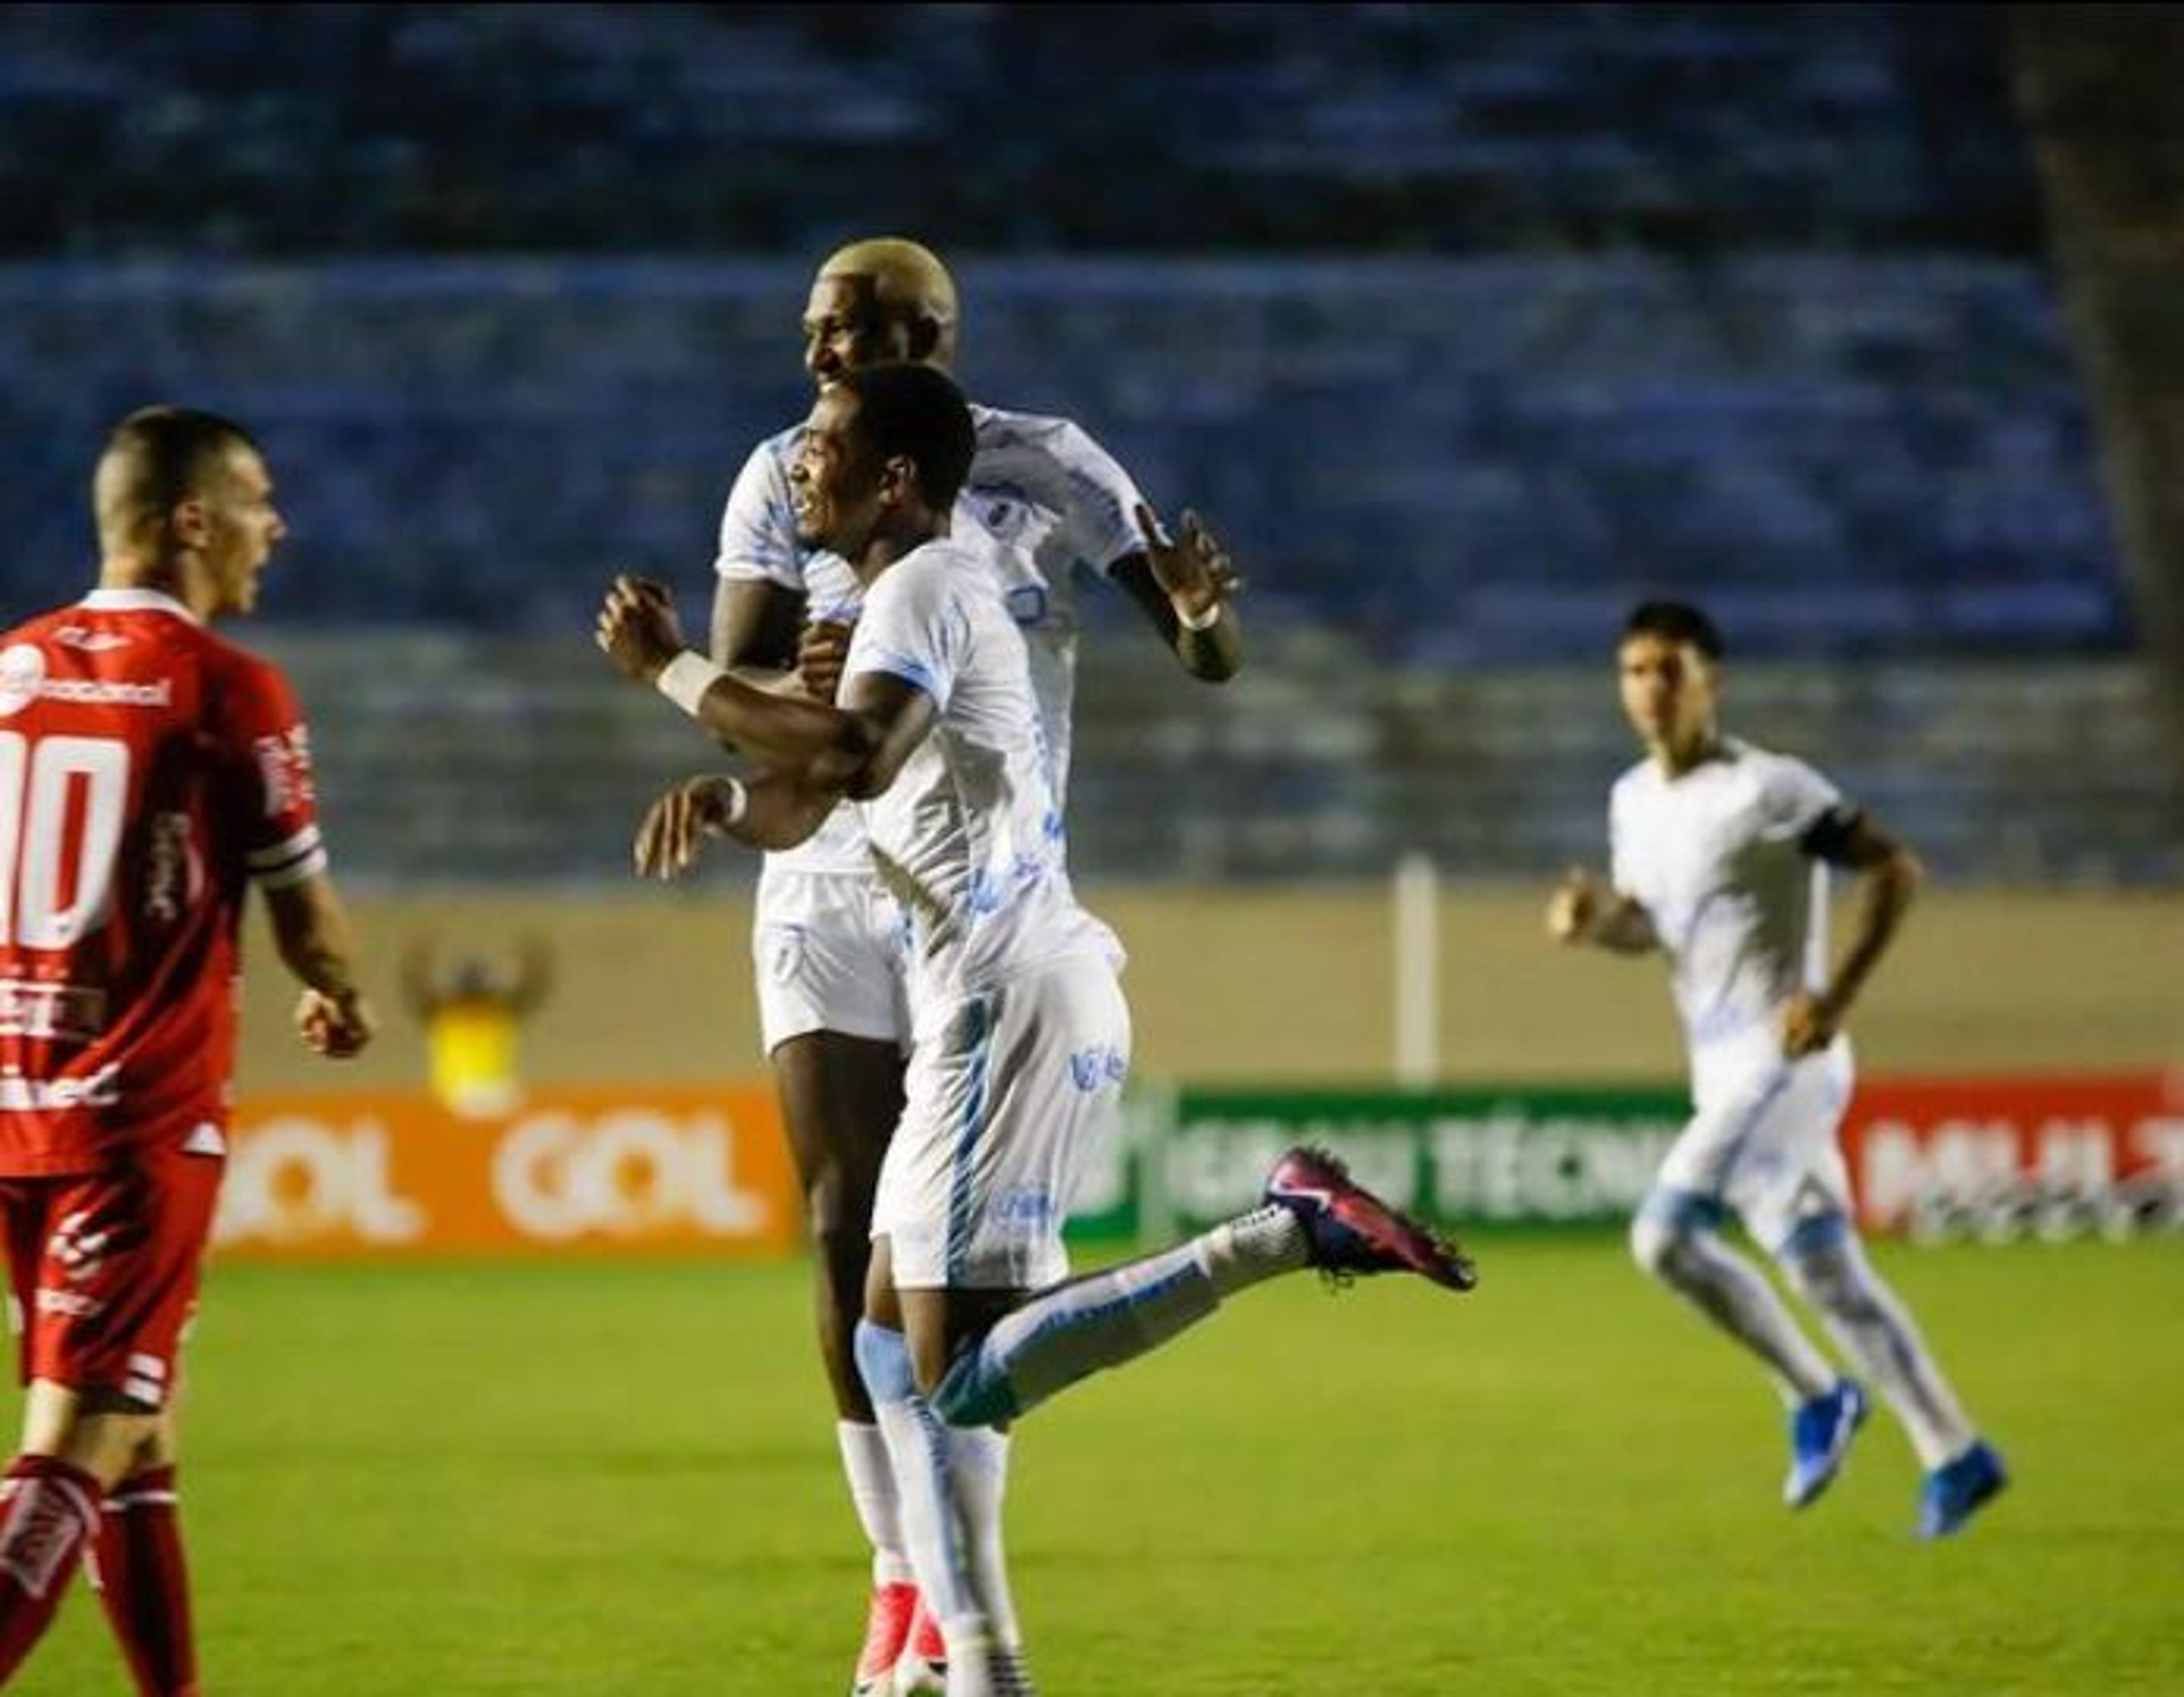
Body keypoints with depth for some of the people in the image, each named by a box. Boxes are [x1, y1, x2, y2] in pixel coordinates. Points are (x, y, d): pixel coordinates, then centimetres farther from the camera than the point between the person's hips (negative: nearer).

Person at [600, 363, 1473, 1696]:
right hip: (1013, 998, 10)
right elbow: (802, 803, 27)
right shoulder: (929, 596, 22)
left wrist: (671, 669, -19)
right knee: (897, 1344, 15)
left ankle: (1281, 1234, -20)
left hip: (1012, 1001, -10)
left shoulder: (926, 591, -10)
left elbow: (853, 755, -30)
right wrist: (720, 799, 4)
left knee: (962, 1377, -14)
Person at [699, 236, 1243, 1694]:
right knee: (846, 1233, -3)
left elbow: (1211, 662, -8)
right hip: (828, 897, 2)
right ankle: (898, 1576, 7)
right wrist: (801, 691, -27)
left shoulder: (1048, 469, -7)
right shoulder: (784, 477, -1)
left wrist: (1204, 618, -32)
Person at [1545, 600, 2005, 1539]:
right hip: (1723, 1068, 8)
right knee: (1825, 1271, 8)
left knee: (1665, 1233, -16)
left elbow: (1894, 868, -12)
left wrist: (1837, 995, -19)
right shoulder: (1633, 799, 9)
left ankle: (1814, 1399, -1)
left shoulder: (1769, 790, -13)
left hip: (1781, 1057, -8)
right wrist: (1597, 917, -1)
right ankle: (1956, 1458, 18)